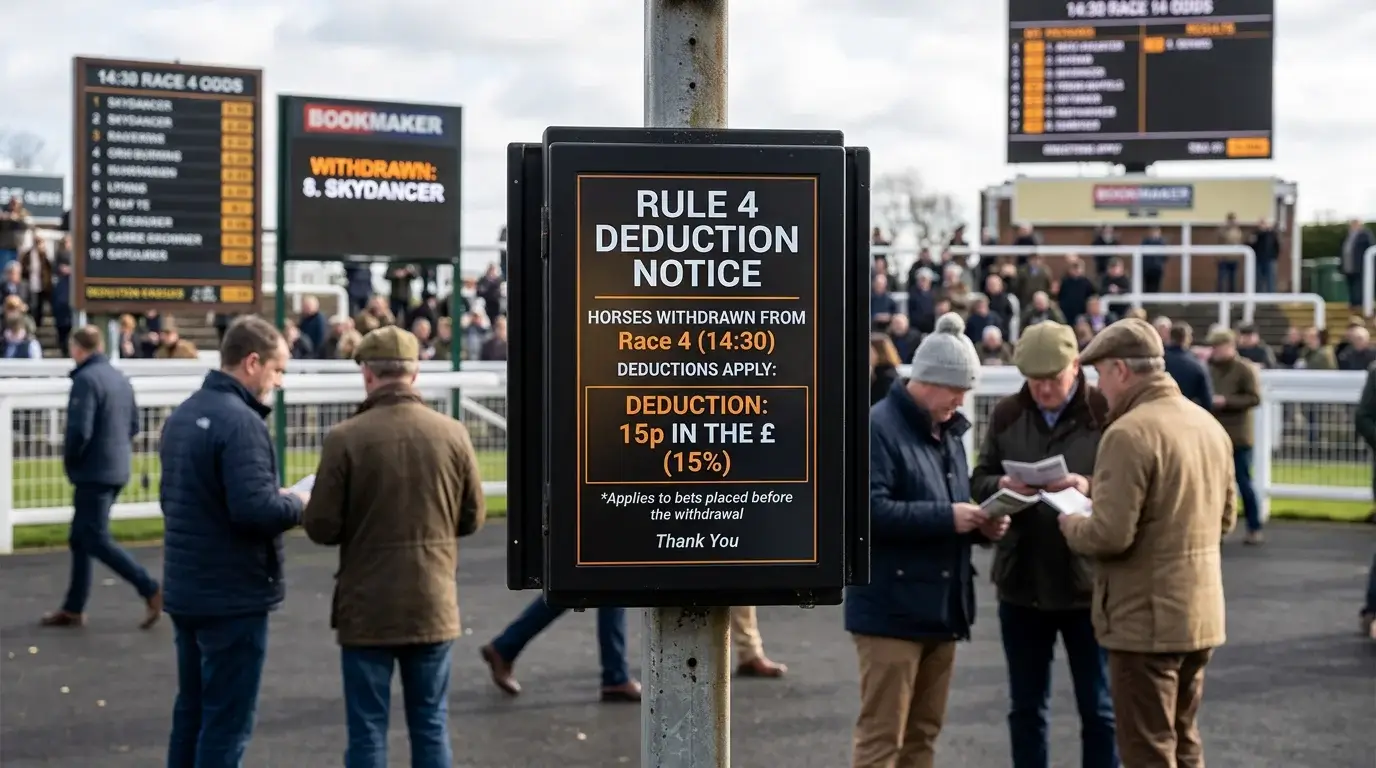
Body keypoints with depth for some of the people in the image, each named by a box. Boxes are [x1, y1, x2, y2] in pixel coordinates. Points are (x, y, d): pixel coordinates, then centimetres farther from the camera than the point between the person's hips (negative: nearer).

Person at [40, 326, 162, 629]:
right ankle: (73, 609, 20)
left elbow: (79, 430, -23)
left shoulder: (86, 379, -17)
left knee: (96, 540, -2)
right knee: (80, 539, 15)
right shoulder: (120, 377, 9)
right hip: (117, 469, 9)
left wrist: (69, 460, -6)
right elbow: (133, 425, 14)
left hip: (93, 472, -9)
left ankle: (150, 590, -7)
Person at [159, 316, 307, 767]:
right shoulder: (240, 421, -20)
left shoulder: (183, 415, 11)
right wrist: (297, 504, -8)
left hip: (186, 590, 9)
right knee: (227, 722, -1)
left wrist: (279, 499, 11)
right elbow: (255, 509, -29)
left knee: (191, 713, 17)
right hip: (233, 597, -9)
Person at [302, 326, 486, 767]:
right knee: (431, 726, 13)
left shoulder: (345, 438, -12)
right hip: (433, 604, 3)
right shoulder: (452, 433, -3)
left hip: (367, 609, -3)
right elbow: (472, 519, 5)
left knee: (367, 730, 6)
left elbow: (321, 528, -10)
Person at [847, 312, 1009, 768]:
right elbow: (869, 510, -23)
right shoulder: (879, 427, -13)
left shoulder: (948, 430, 16)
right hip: (892, 609, -9)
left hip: (940, 607, 9)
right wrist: (946, 517, -23)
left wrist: (979, 523, 3)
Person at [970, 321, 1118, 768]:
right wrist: (1001, 486, -17)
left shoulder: (1106, 413, -7)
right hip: (1021, 583, 4)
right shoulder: (1006, 415, 4)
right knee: (1025, 707, 15)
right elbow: (978, 483, 5)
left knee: (1098, 708, 8)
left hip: (1087, 583, -3)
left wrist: (1091, 488, -27)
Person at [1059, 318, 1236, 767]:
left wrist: (1069, 523, -2)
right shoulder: (1209, 424, 7)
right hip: (1202, 614, 8)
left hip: (1146, 621, -8)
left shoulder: (1129, 433, -19)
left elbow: (1109, 536, -24)